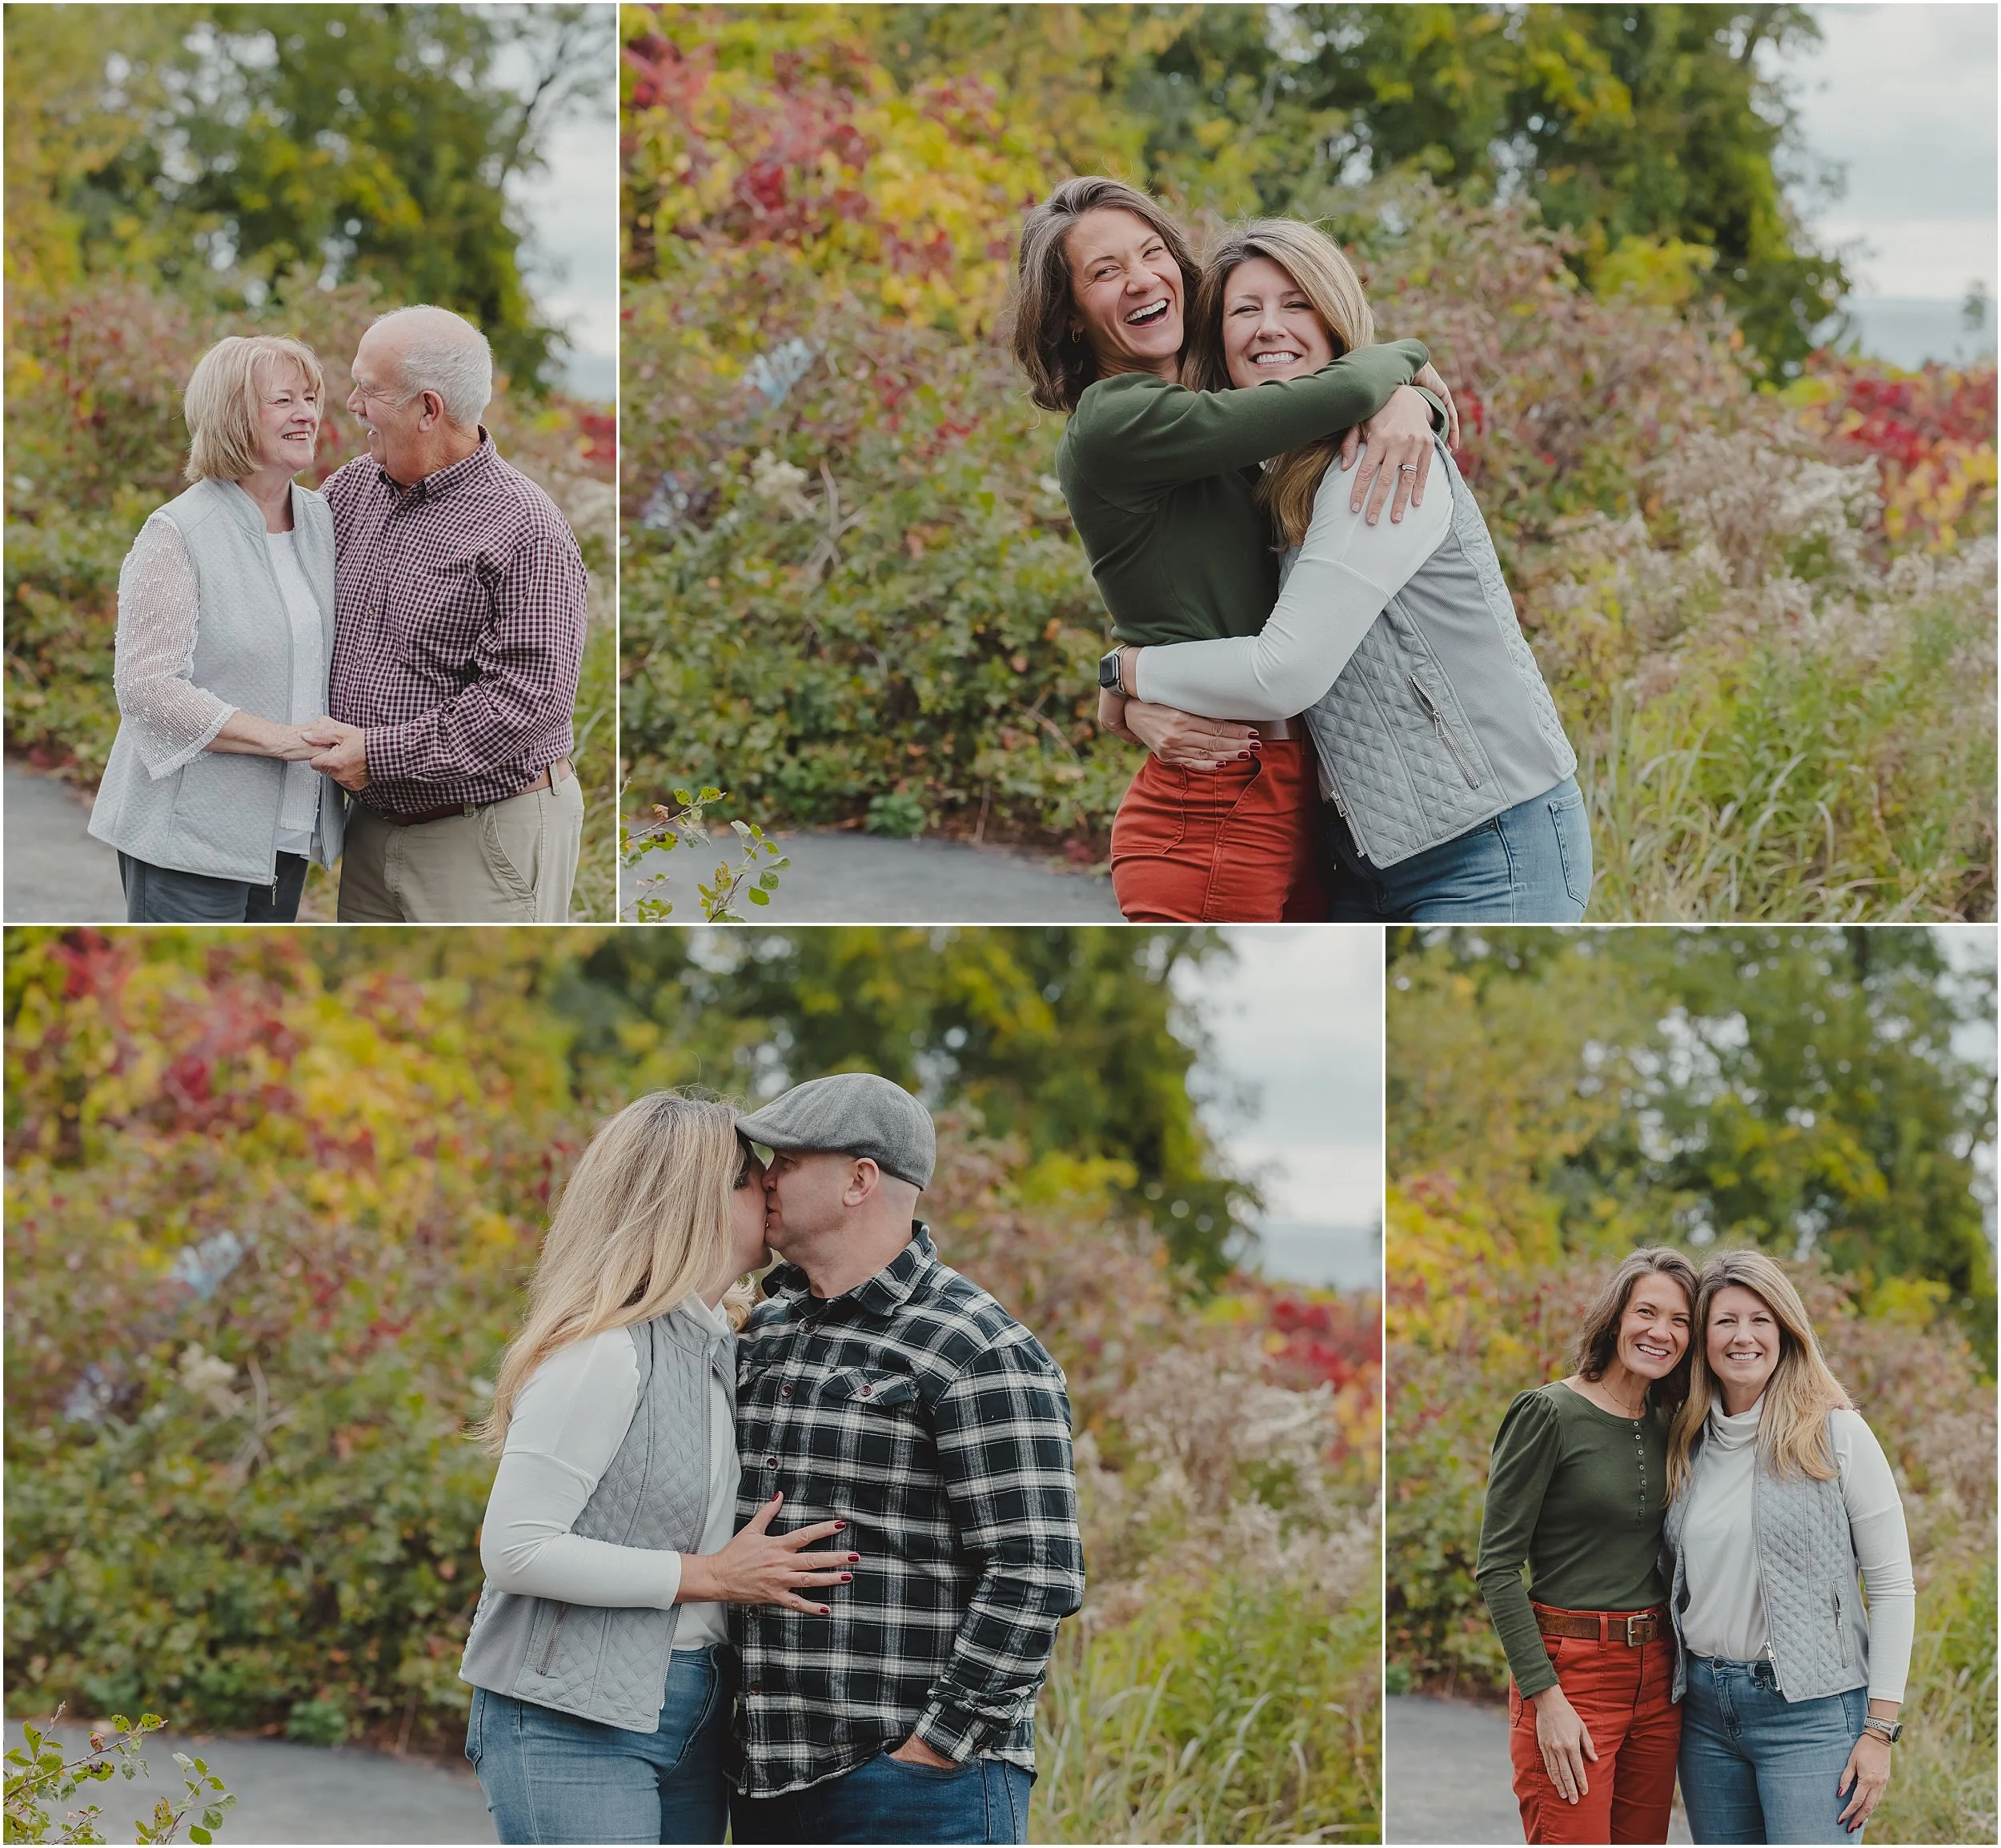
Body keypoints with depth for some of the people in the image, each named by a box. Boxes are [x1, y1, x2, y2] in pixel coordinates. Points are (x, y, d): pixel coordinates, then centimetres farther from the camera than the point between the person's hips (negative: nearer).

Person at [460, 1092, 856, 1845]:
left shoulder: (722, 1349, 12)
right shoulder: (602, 1355, -16)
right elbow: (514, 1549, -20)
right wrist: (710, 1576, -17)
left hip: (693, 1720, 9)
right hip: (574, 1725, -9)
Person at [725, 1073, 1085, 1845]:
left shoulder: (980, 1355, -10)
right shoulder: (766, 1330, 14)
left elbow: (1035, 1578, -14)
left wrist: (932, 1751, -17)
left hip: (919, 1781, -8)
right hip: (771, 1780, 8)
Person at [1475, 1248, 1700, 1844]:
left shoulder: (1667, 1426, 11)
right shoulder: (1547, 1414, -8)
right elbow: (1497, 1566, -11)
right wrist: (1546, 1699, -16)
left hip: (1655, 1674, 6)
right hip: (1570, 1673, -6)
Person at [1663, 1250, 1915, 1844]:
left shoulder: (1837, 1435, -4)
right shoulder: (1691, 1445, 11)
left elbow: (1893, 1586, -5)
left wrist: (1880, 1728, -10)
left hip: (1810, 1709, -5)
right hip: (1706, 1706, 5)